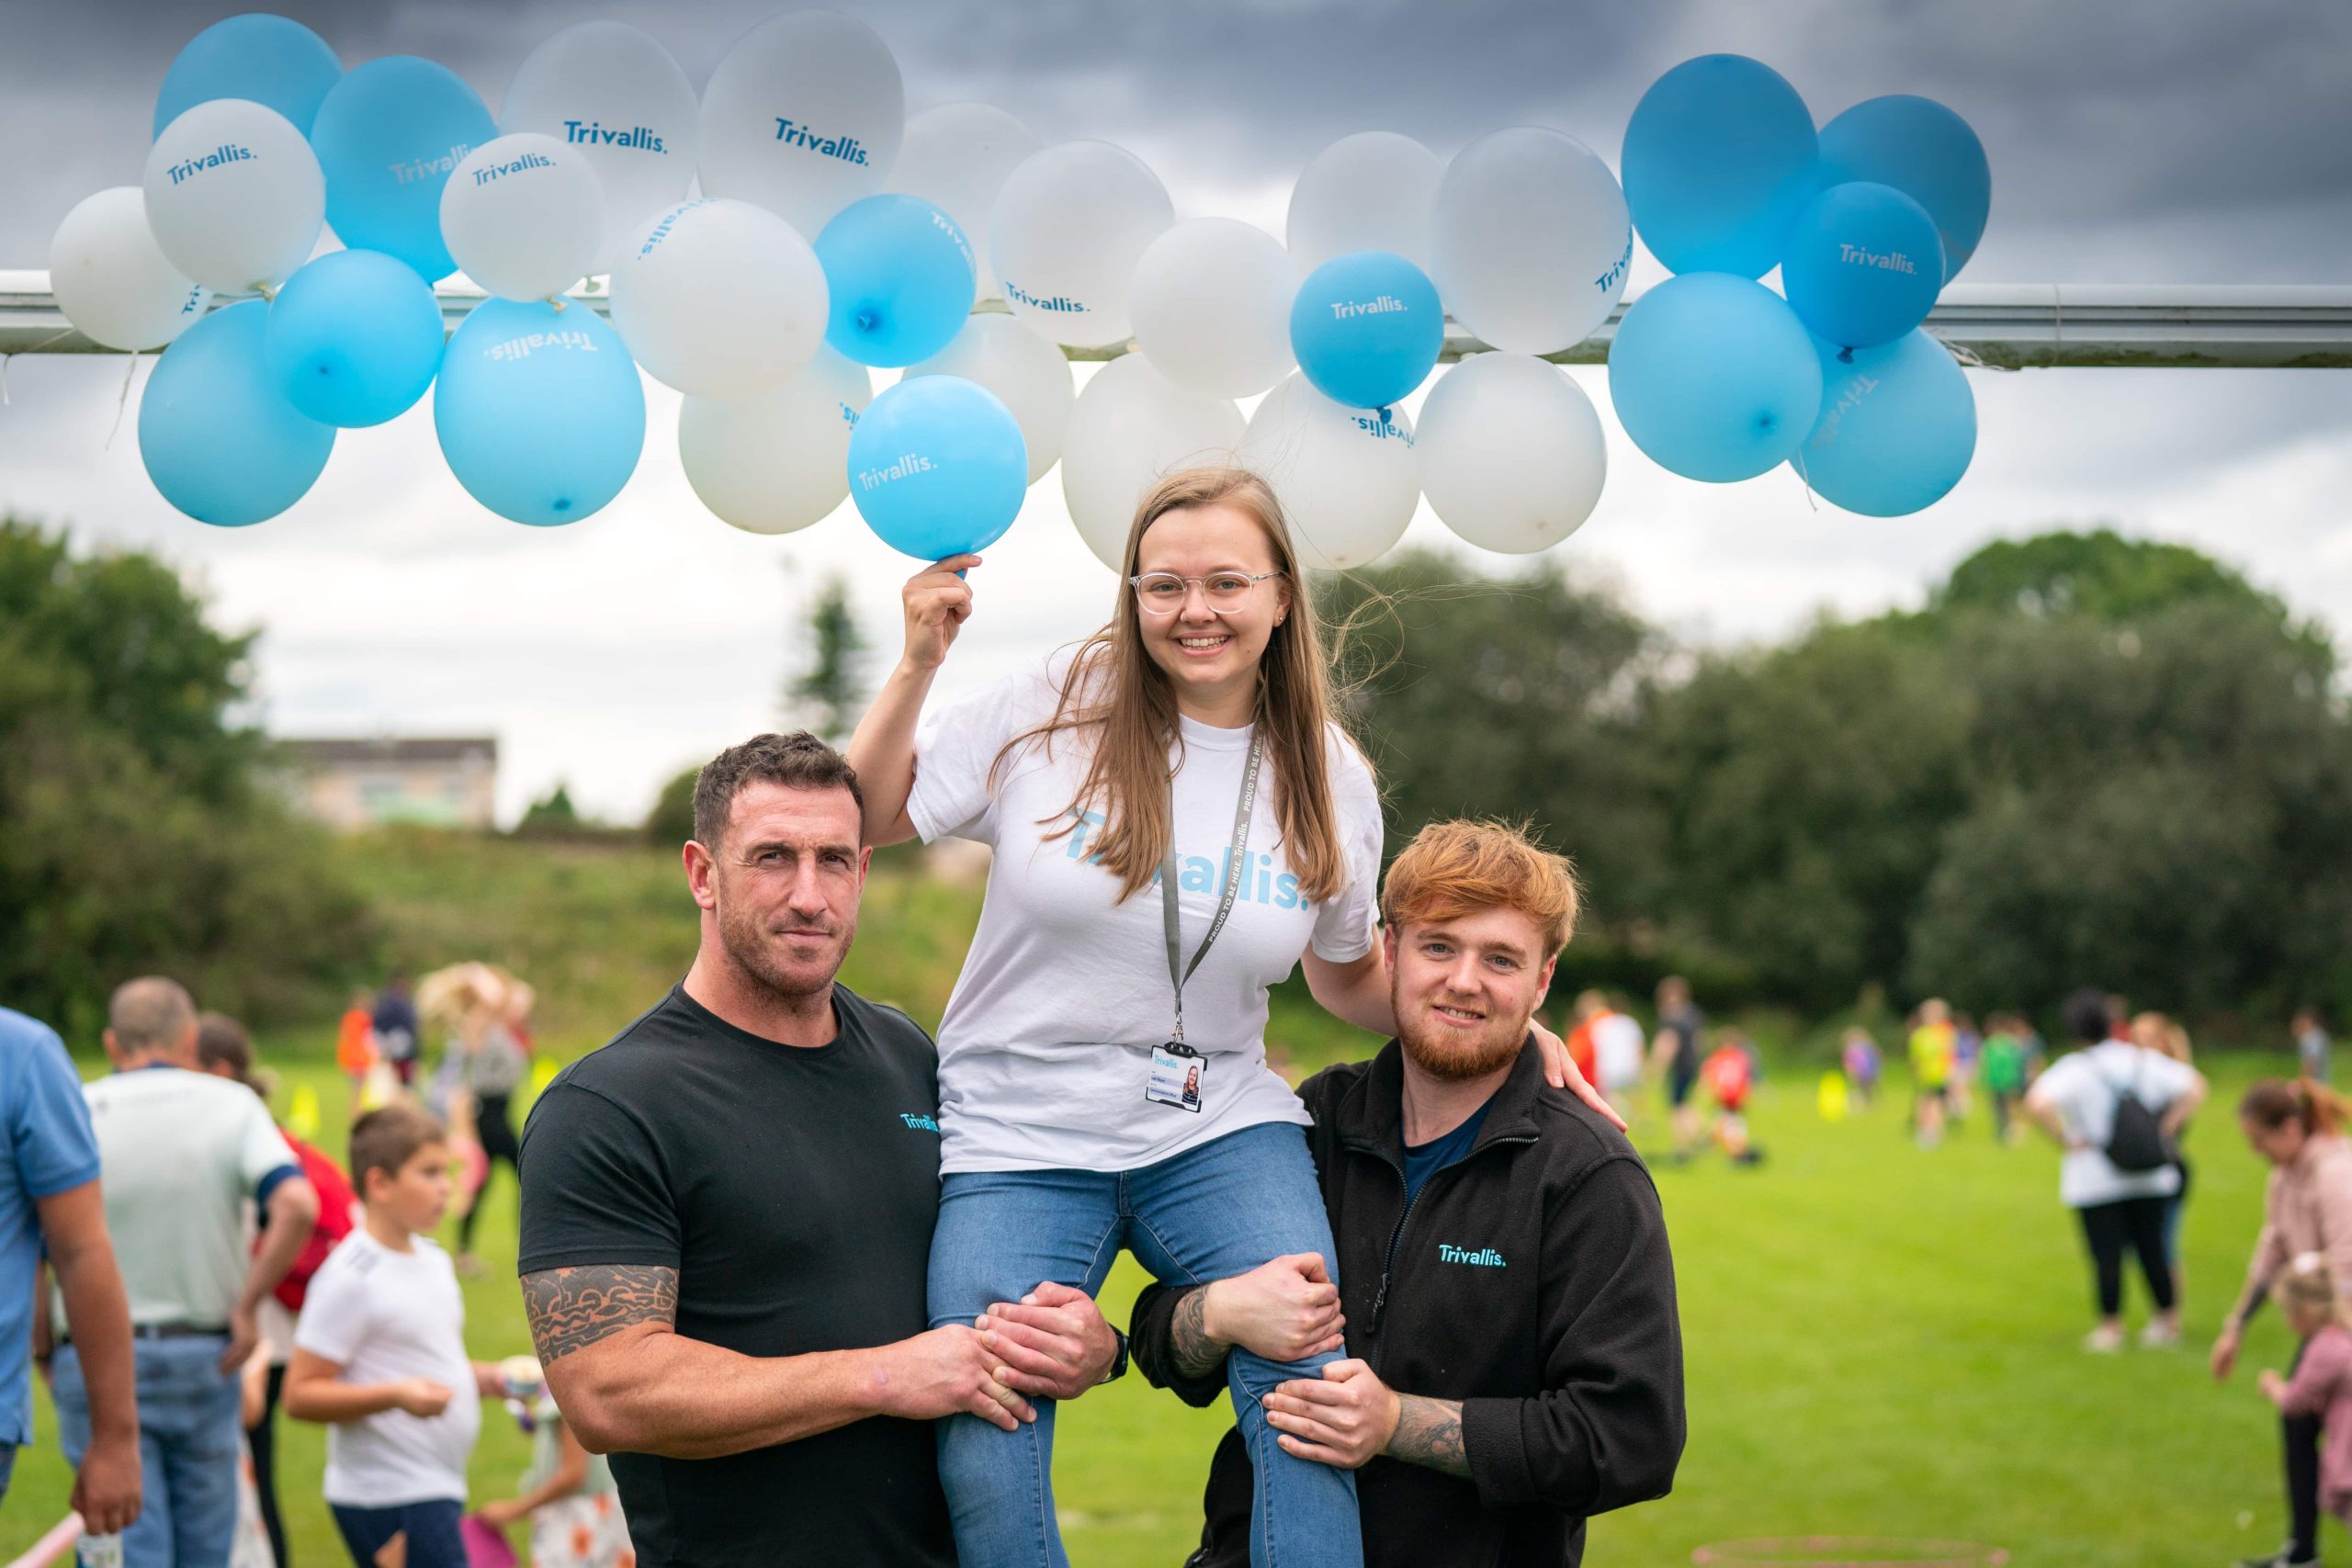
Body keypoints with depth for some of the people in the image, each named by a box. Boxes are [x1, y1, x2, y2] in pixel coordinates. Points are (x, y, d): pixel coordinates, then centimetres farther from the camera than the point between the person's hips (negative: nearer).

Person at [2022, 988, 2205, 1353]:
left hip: (2095, 1181, -4)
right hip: (2150, 1176, 4)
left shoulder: (2073, 1069, -12)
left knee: (2106, 1254, 3)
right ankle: (2169, 1319, 20)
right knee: (2151, 1247, 13)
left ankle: (2111, 1327, 9)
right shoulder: (2143, 1061, 1)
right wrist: (2167, 1127, 2)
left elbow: (2037, 1103, -28)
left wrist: (2066, 1139, -16)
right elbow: (2195, 1086, 3)